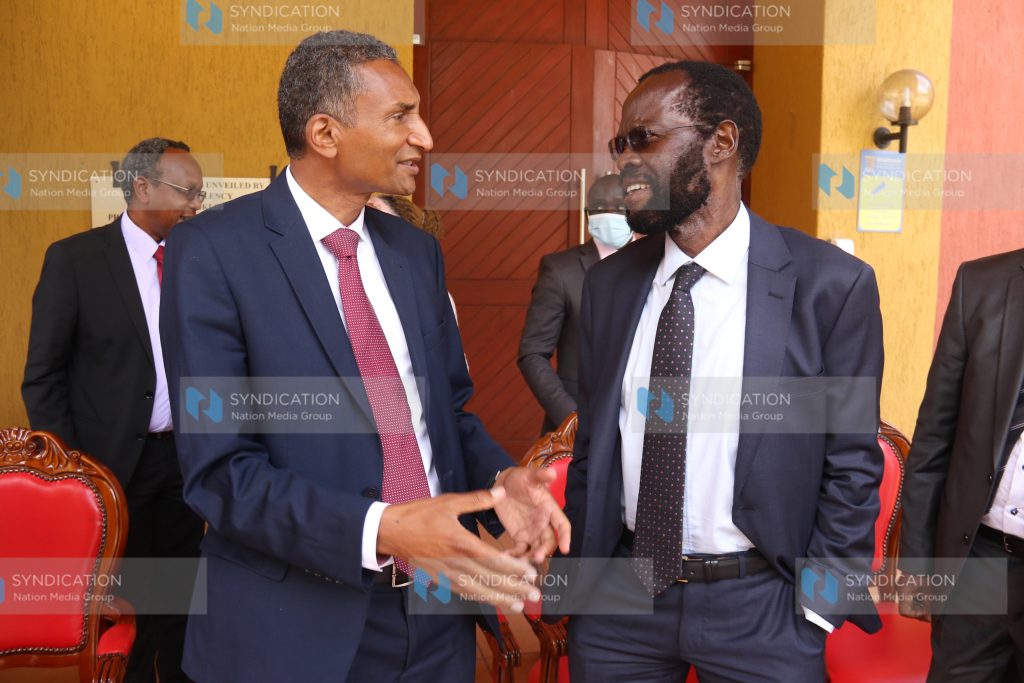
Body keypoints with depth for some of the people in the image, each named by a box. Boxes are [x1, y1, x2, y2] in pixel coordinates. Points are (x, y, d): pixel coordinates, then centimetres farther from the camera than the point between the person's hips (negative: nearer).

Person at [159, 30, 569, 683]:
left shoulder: (417, 249, 6)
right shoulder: (213, 252, -12)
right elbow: (218, 468, -15)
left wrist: (500, 479, -8)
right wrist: (379, 529, -27)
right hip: (298, 627, -5)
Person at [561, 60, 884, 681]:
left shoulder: (832, 285, -12)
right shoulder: (608, 283, -1)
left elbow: (852, 467, -6)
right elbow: (591, 447, 5)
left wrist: (814, 614, -5)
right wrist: (577, 577, 5)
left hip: (759, 607, -3)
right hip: (620, 592, 3)